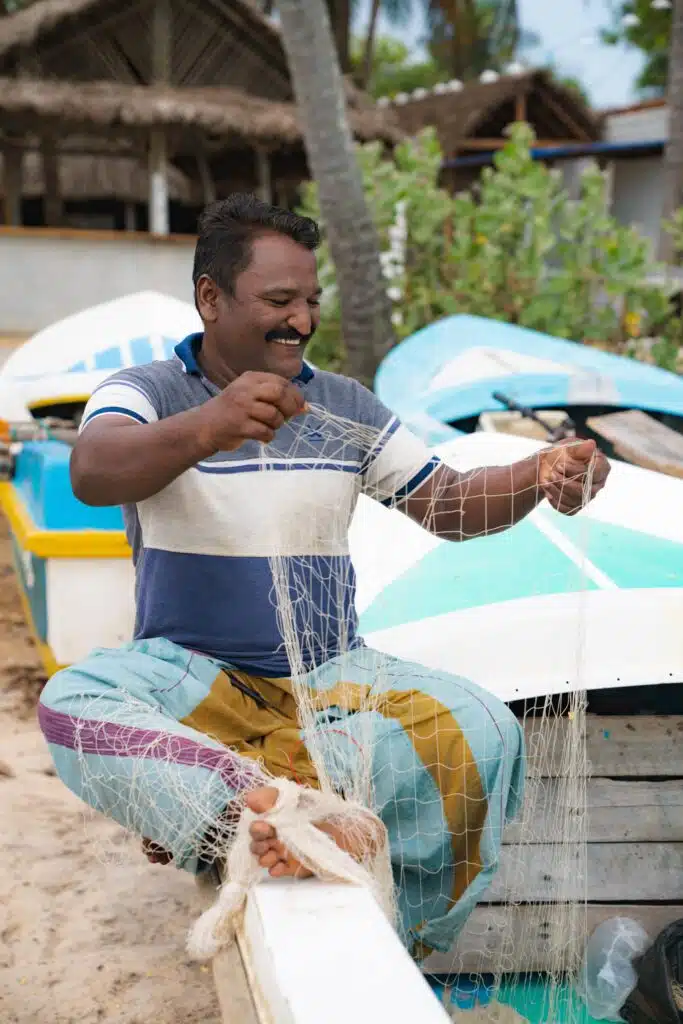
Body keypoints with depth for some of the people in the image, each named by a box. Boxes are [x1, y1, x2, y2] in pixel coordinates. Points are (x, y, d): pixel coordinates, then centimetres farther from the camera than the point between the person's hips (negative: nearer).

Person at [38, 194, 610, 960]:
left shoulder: (347, 407, 10)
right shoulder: (146, 394, -3)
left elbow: (449, 506, 6)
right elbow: (92, 475, -25)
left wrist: (538, 477, -15)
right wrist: (206, 428, -46)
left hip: (327, 675, 3)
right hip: (191, 674, -2)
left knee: (483, 733, -24)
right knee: (74, 702, -34)